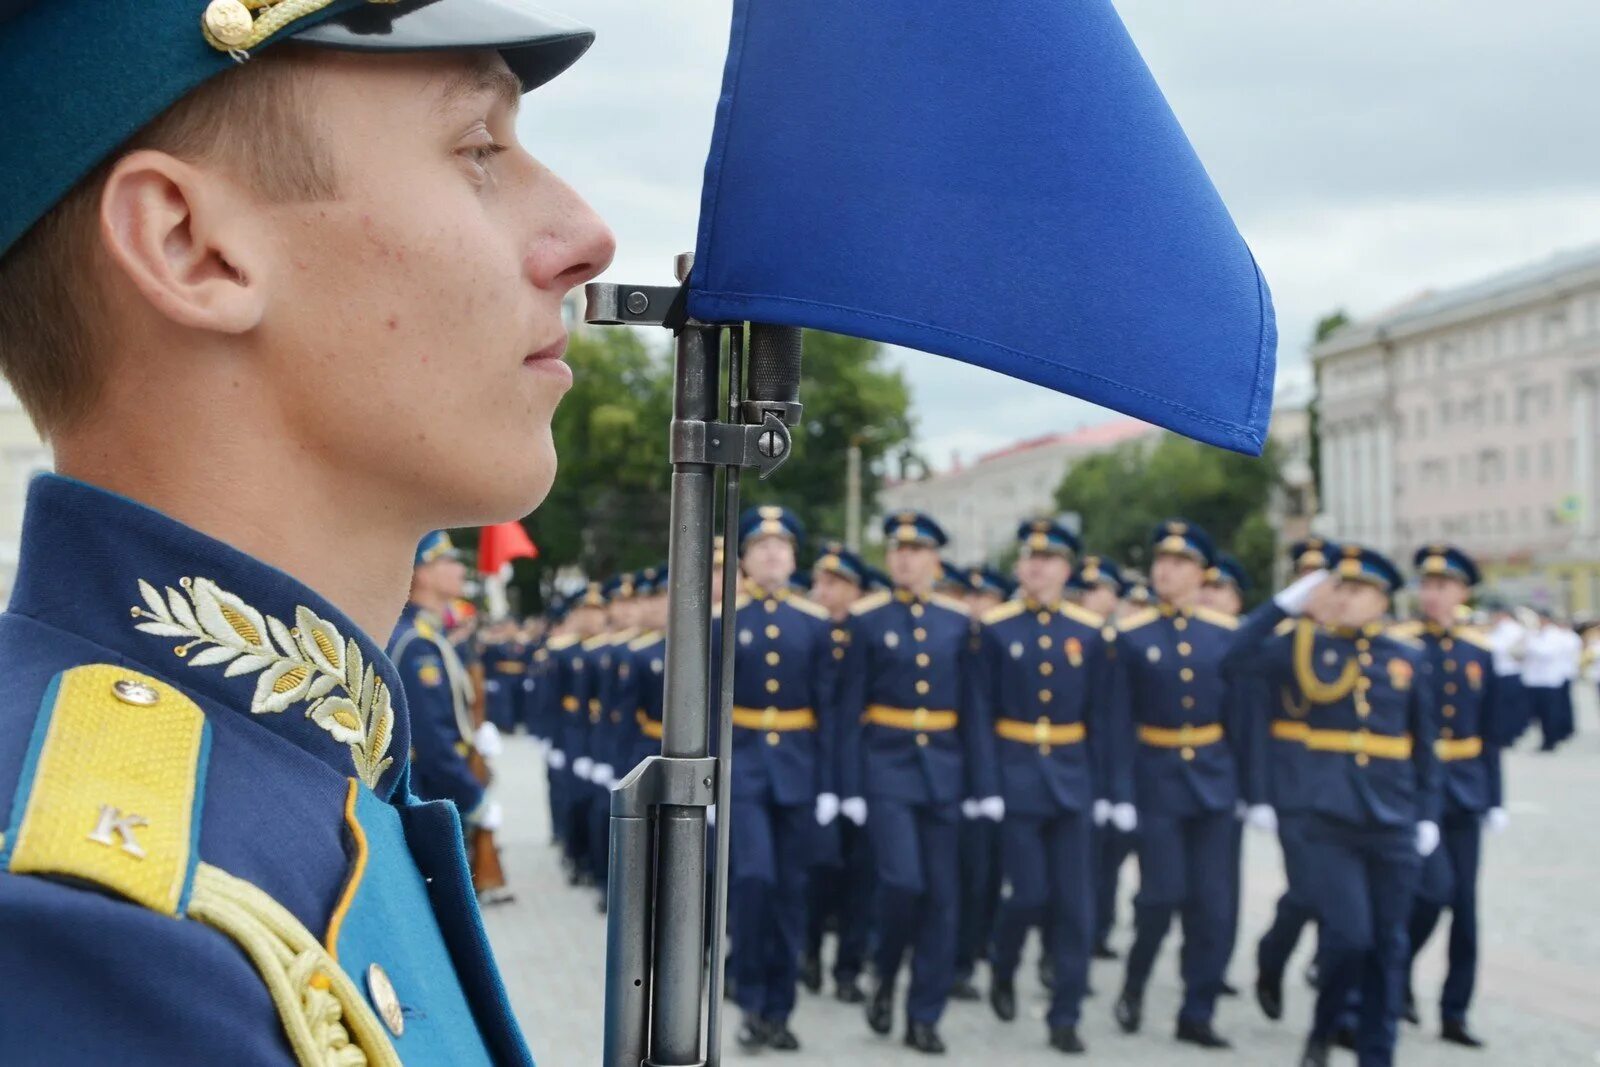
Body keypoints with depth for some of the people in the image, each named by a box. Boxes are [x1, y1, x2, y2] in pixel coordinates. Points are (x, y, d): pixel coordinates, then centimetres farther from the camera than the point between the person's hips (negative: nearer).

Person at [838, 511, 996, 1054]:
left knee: (942, 895, 2)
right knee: (902, 880, -16)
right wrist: (850, 786, -6)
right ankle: (885, 976, 13)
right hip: (886, 764, -3)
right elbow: (850, 707, -1)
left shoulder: (959, 620, 6)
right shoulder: (866, 618, 0)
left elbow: (973, 706, 7)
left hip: (944, 767, 3)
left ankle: (924, 1017, 12)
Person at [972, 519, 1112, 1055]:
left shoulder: (1090, 632, 5)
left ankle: (1065, 1017, 10)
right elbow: (979, 711, -3)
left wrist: (1100, 786, 2)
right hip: (1015, 774, -2)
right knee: (1029, 893, -4)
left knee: (1074, 904, 1)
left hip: (1071, 778, 2)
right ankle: (1003, 972, 26)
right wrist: (985, 783, -11)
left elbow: (1100, 717, 6)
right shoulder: (994, 628, -1)